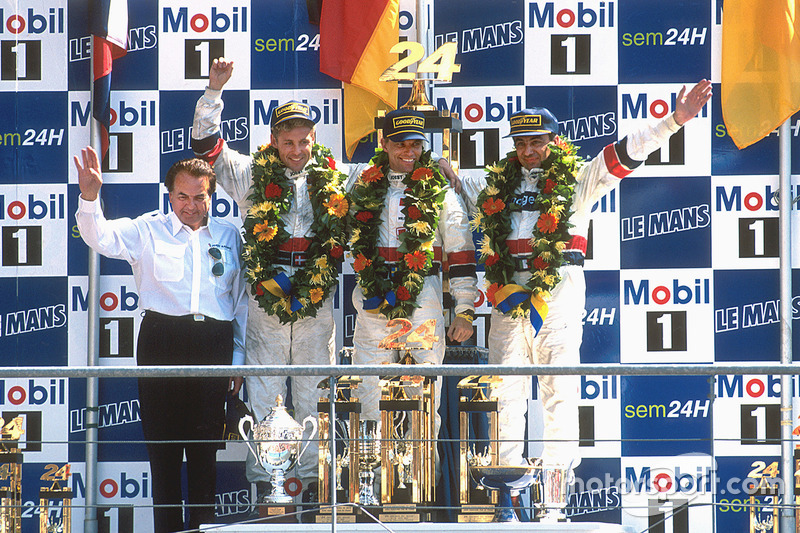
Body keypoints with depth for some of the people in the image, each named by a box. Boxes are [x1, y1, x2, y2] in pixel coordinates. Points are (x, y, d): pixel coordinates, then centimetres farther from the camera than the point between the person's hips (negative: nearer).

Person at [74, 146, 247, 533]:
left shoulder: (228, 236, 15)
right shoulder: (147, 231, 9)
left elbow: (242, 301, 17)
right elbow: (100, 238, -7)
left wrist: (238, 358, 12)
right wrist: (89, 197, -26)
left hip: (214, 344, 2)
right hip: (162, 339, -2)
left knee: (206, 444, 5)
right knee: (163, 443, -1)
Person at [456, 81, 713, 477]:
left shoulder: (576, 180, 9)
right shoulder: (495, 184, 19)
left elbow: (628, 151, 2)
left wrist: (674, 121, -7)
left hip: (559, 289, -4)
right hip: (509, 290, 4)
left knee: (559, 386, -4)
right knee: (505, 388, 3)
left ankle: (557, 472, -4)